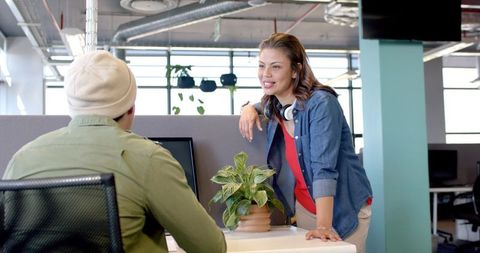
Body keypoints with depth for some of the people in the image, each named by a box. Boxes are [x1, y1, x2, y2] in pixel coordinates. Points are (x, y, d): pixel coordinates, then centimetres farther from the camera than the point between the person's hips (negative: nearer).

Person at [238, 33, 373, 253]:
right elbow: (262, 105, 25)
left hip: (344, 208, -6)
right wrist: (250, 108, 1)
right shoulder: (273, 106, -1)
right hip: (304, 208, 6)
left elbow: (324, 168, -30)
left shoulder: (321, 103, -22)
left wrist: (323, 226, -37)